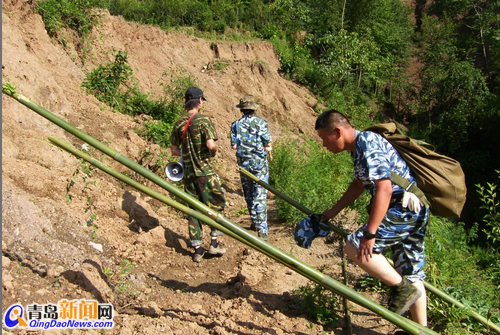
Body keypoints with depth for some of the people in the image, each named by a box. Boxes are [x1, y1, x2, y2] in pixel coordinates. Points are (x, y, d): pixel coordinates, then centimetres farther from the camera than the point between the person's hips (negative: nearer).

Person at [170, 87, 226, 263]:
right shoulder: (203, 120, -11)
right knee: (216, 204, 10)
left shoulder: (178, 124, 6)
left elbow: (174, 151, 9)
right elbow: (211, 145, -21)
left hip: (188, 171, 6)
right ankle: (214, 243, 12)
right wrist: (213, 152, 0)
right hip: (205, 170, -5)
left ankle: (197, 249, 15)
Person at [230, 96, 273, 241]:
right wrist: (269, 153, 13)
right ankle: (262, 230, -3)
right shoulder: (261, 123, -6)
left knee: (249, 195, 18)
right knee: (260, 197, -2)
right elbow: (268, 145, -8)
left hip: (243, 164, 3)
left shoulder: (236, 125, 0)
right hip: (259, 164, -3)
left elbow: (234, 146, -3)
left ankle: (255, 222, 31)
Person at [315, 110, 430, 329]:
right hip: (414, 211, 10)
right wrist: (333, 211, 24)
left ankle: (402, 288, -1)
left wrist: (369, 234, -28)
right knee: (410, 274, 14)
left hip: (404, 207, -10)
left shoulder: (367, 145, -19)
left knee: (355, 247, -15)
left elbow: (384, 189, -28)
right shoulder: (359, 145, 13)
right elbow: (360, 184, 24)